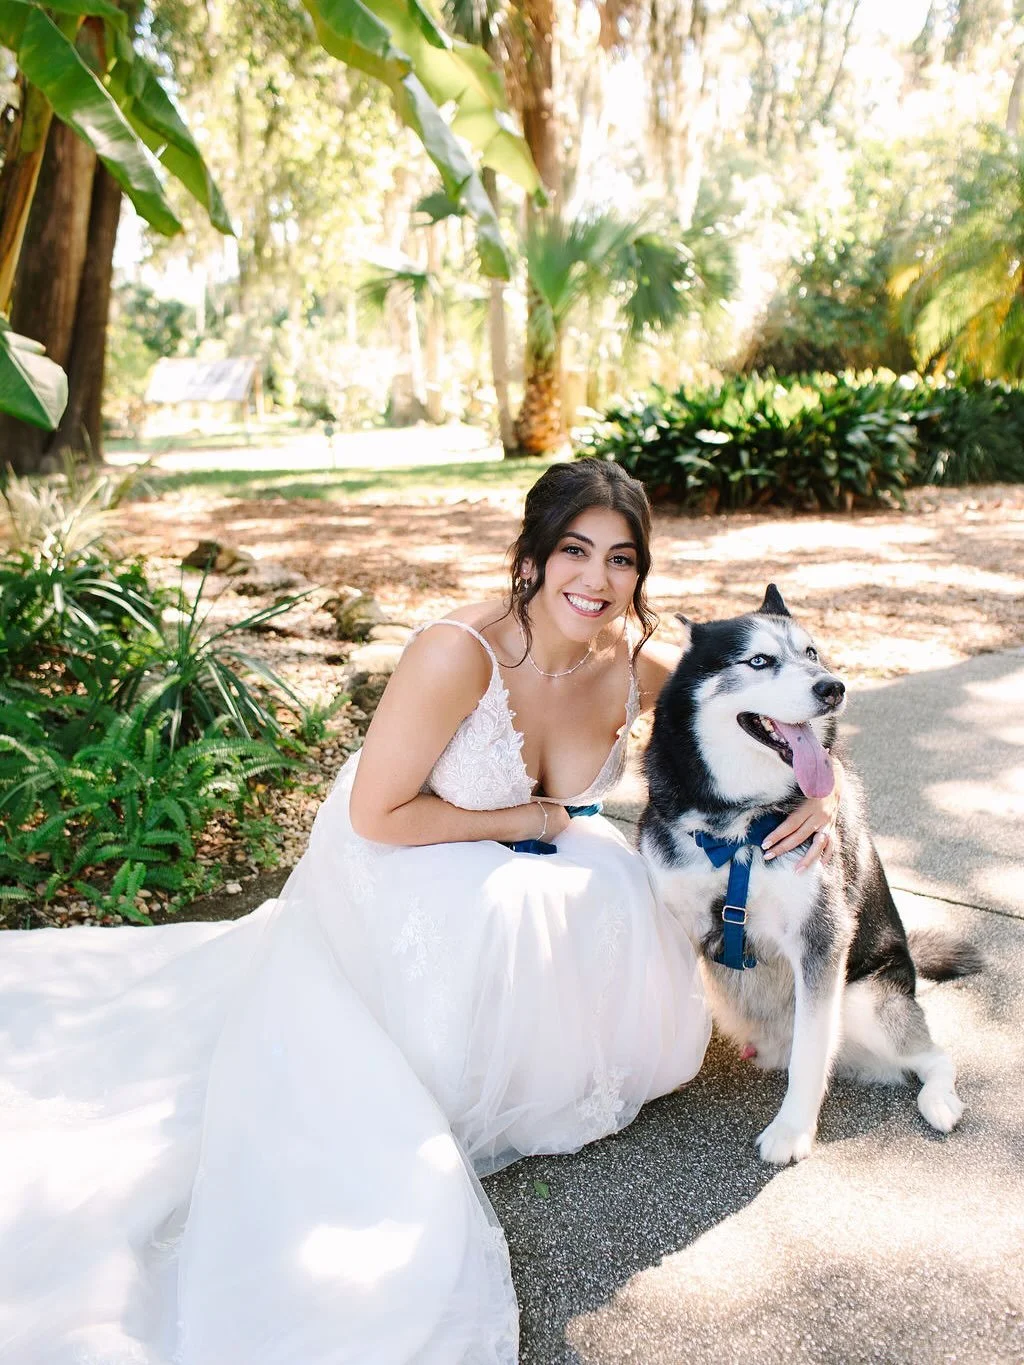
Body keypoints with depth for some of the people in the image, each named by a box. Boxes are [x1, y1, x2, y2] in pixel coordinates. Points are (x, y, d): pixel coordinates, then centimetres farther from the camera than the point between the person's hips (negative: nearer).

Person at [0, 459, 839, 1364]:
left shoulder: (637, 667, -16)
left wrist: (814, 787, -20)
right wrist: (525, 821, -18)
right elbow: (378, 817, -26)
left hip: (529, 872, 5)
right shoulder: (459, 655, -32)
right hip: (397, 876, -5)